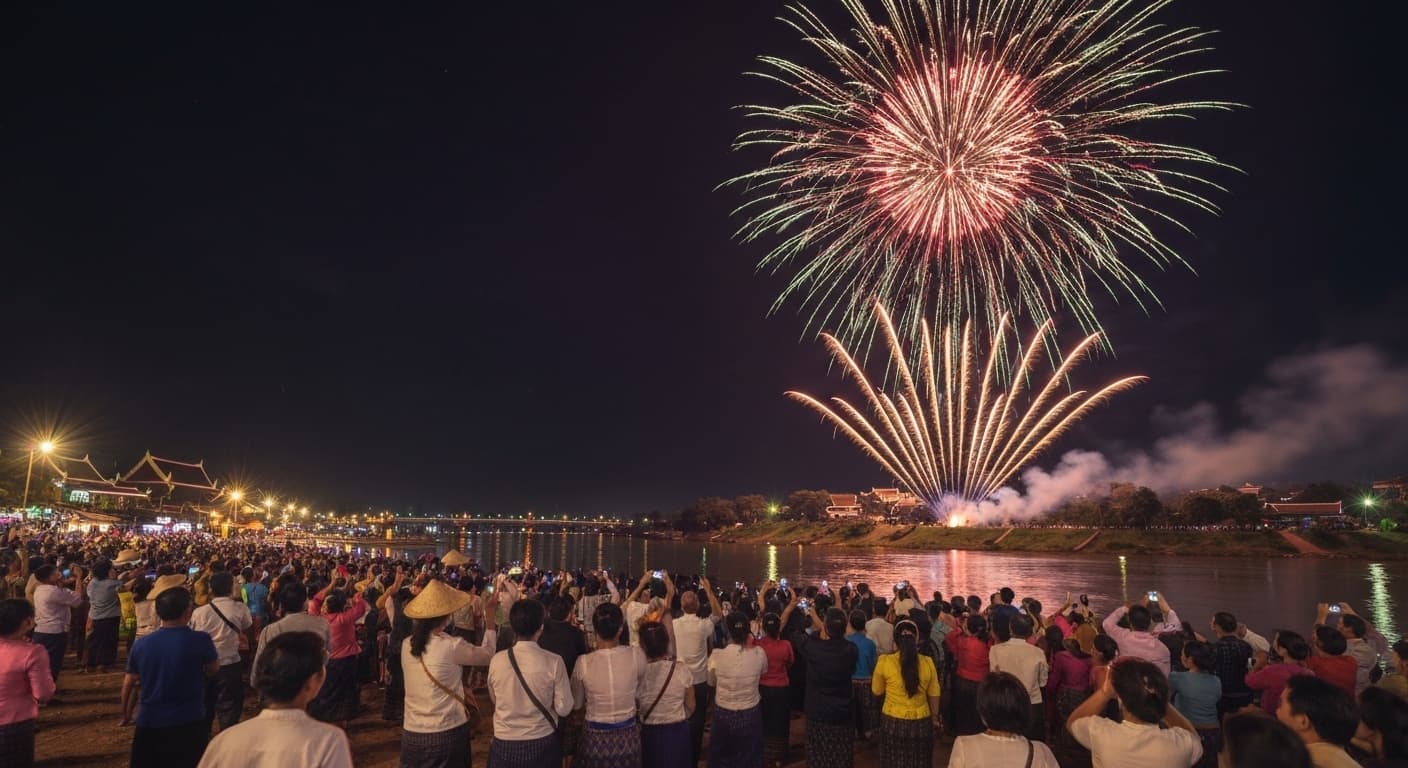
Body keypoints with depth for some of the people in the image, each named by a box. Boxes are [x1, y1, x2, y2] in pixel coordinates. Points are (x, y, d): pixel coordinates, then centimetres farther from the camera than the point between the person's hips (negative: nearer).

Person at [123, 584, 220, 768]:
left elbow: (130, 684, 4)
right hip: (189, 724, -3)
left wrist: (126, 715, 21)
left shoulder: (141, 644, -7)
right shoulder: (200, 640, -17)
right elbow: (214, 670, 0)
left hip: (149, 724, 3)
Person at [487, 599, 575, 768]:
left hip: (504, 746, 1)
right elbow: (564, 709, -11)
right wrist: (568, 684, 5)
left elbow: (494, 699, 6)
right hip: (543, 744, -1)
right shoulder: (554, 662, -18)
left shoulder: (496, 660, -11)